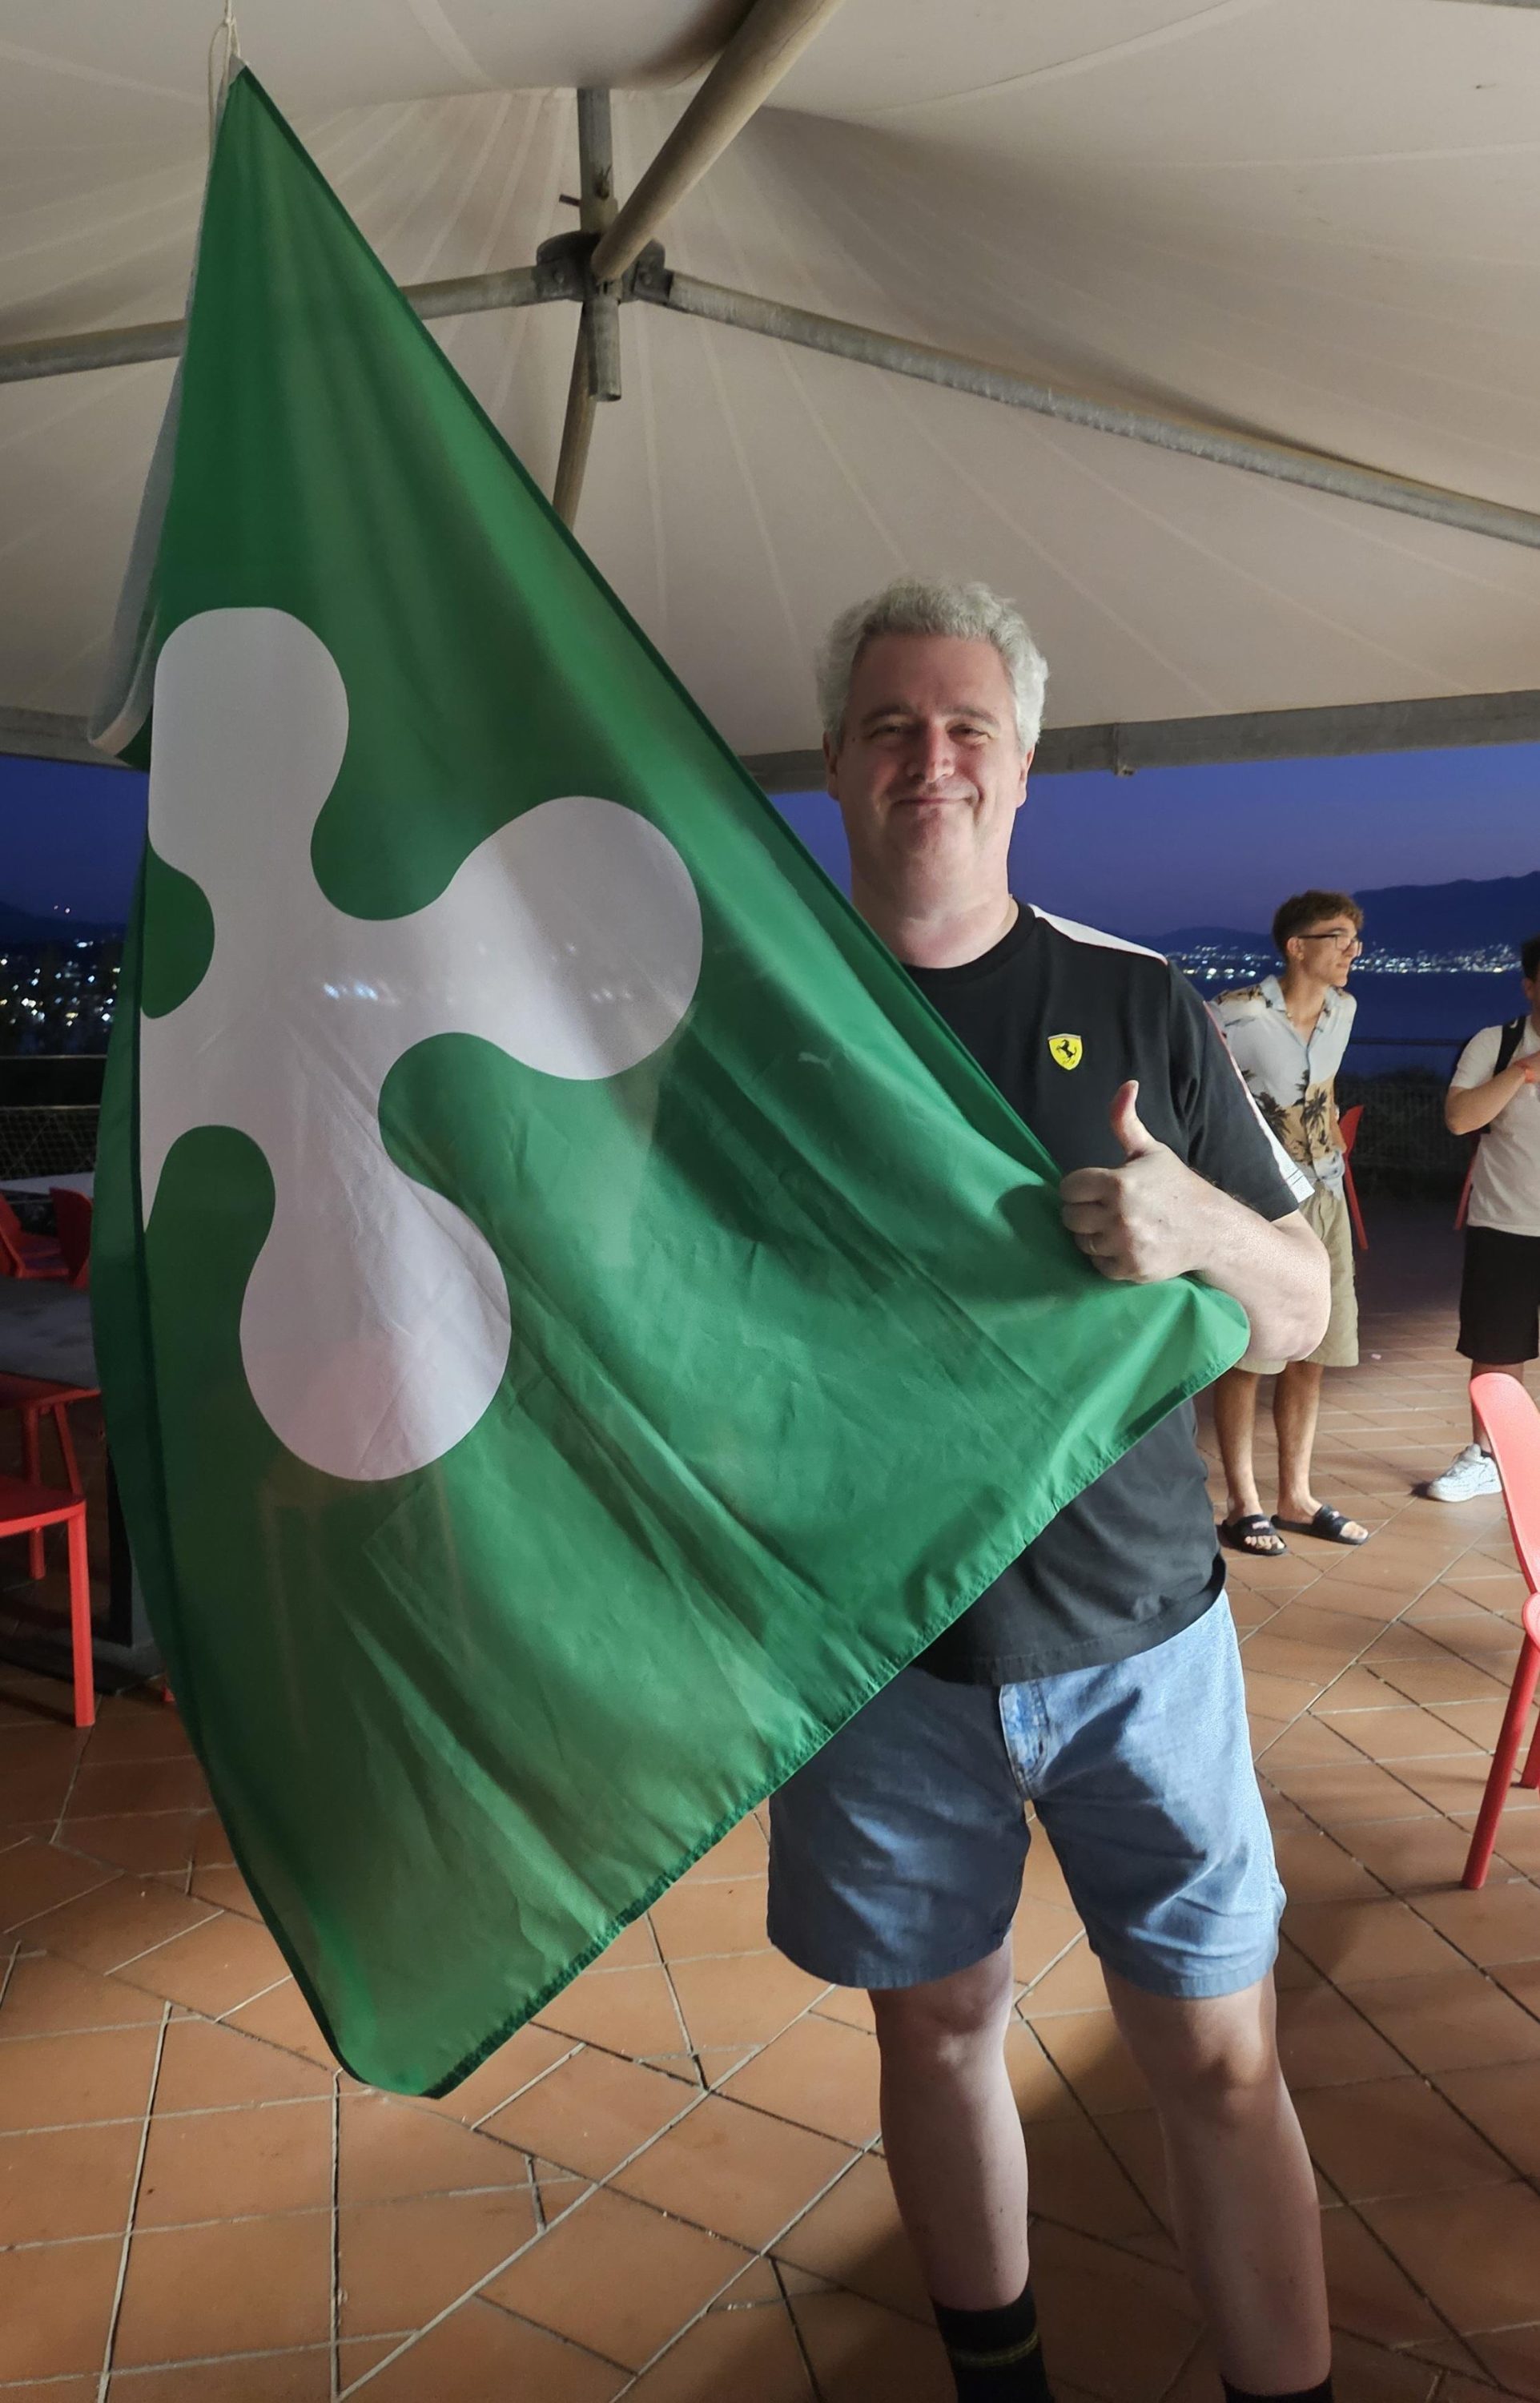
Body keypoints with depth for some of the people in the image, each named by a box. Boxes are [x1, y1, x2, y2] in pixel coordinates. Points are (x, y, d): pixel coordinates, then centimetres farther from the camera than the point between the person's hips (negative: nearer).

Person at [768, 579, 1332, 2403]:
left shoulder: (1134, 1004, 0)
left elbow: (1301, 1314, 1)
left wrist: (1200, 1221, -20)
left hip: (1133, 1631, 0)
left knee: (1222, 2060, 7)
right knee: (937, 2026, 16)